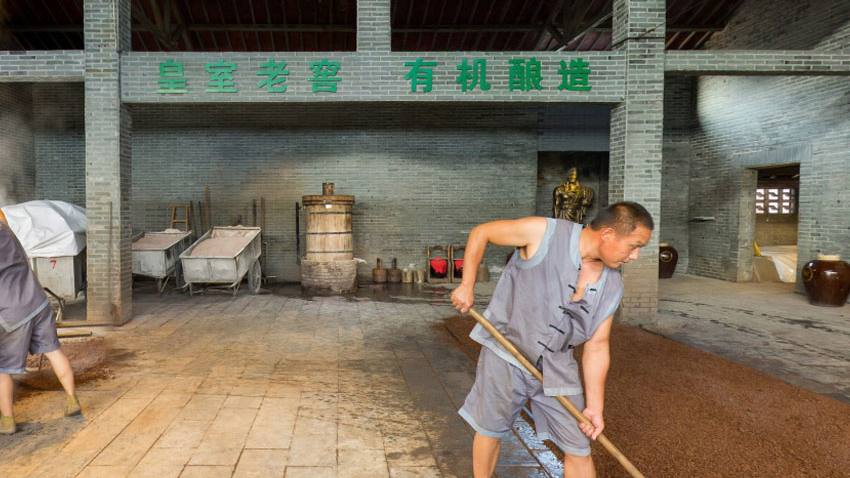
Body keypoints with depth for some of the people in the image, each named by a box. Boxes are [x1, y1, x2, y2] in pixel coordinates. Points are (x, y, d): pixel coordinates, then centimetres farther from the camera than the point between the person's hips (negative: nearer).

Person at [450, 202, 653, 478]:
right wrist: (467, 286, -11)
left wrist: (594, 406, -1)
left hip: (556, 367, 4)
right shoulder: (544, 233, -19)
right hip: (505, 353, -4)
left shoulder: (612, 286, -3)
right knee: (490, 430, 11)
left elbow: (597, 346, 1)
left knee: (579, 448, 10)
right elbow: (480, 233, -7)